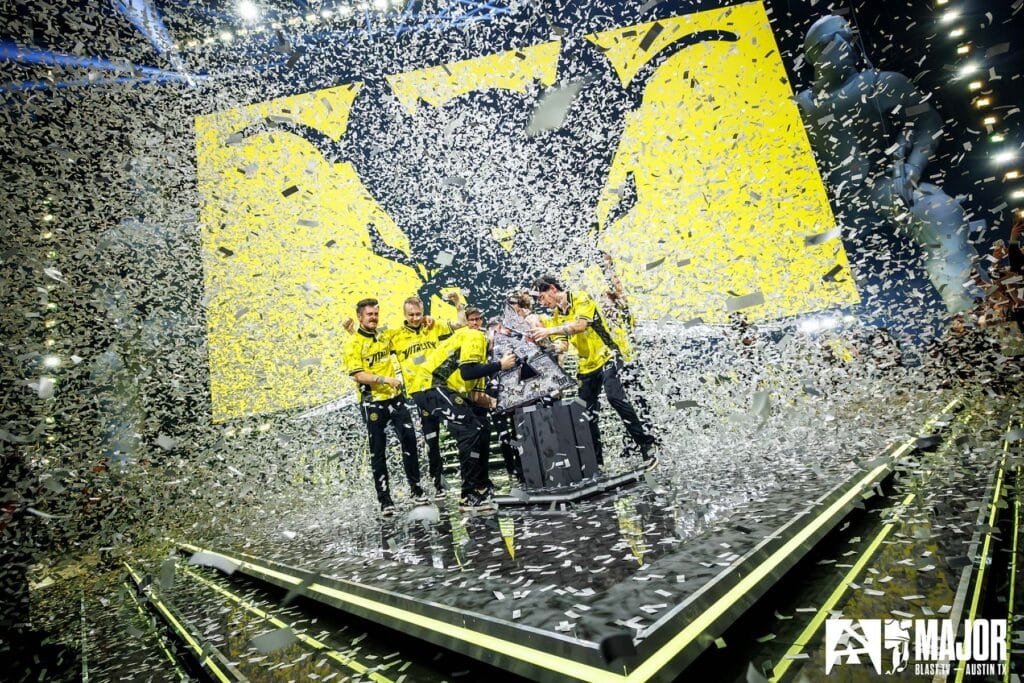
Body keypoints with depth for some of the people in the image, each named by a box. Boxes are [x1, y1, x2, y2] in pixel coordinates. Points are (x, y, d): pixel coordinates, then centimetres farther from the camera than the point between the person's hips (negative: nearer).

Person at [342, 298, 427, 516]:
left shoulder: (385, 337, 12)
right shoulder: (353, 343, -5)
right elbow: (357, 375, -14)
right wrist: (384, 379, -26)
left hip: (395, 398, 5)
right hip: (372, 402, -4)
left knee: (409, 440, 0)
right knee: (378, 452, 4)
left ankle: (416, 489, 15)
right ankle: (385, 500, 13)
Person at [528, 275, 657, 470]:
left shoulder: (580, 299, -11)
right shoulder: (555, 316, 10)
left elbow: (580, 325, -28)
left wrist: (548, 331, -33)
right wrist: (539, 340, -13)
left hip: (606, 358, -7)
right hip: (587, 367, 7)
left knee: (615, 397, -28)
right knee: (587, 415, 6)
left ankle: (647, 446, -18)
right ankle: (596, 460, 19)